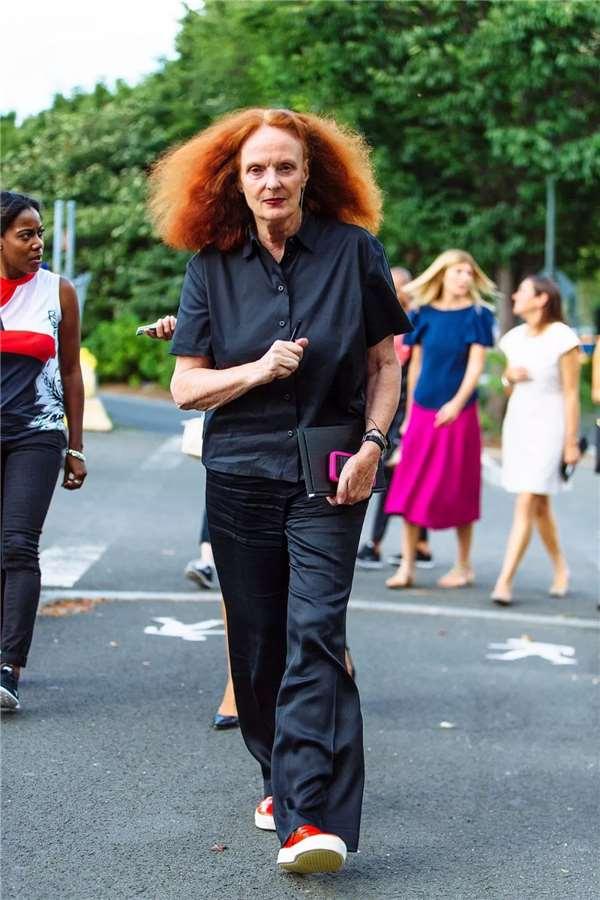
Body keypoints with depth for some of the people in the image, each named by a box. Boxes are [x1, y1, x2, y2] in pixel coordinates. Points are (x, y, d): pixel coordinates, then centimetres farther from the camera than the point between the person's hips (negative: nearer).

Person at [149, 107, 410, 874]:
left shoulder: (354, 251, -2)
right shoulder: (213, 266, 2)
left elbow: (386, 361, 5)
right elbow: (185, 386, 1)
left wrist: (372, 444, -9)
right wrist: (260, 369, -16)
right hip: (241, 478, 3)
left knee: (314, 635, -14)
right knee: (256, 643, 9)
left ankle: (314, 817, -18)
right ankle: (282, 780, 28)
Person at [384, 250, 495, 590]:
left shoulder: (477, 315, -1)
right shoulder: (424, 314, 6)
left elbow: (476, 363, -9)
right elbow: (416, 364, 12)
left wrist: (457, 402, -24)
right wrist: (409, 413, 11)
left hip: (459, 412, -3)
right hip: (423, 411, 3)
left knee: (458, 489, 4)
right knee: (411, 487, 0)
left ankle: (464, 566, 16)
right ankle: (407, 565, 5)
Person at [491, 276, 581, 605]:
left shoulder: (562, 338, -10)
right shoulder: (515, 337, 9)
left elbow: (571, 394, -9)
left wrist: (571, 441, -10)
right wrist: (510, 376, -3)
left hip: (548, 424, -7)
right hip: (517, 421, 7)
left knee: (526, 504, -12)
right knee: (539, 506, 13)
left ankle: (504, 582, -14)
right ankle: (560, 569, 29)